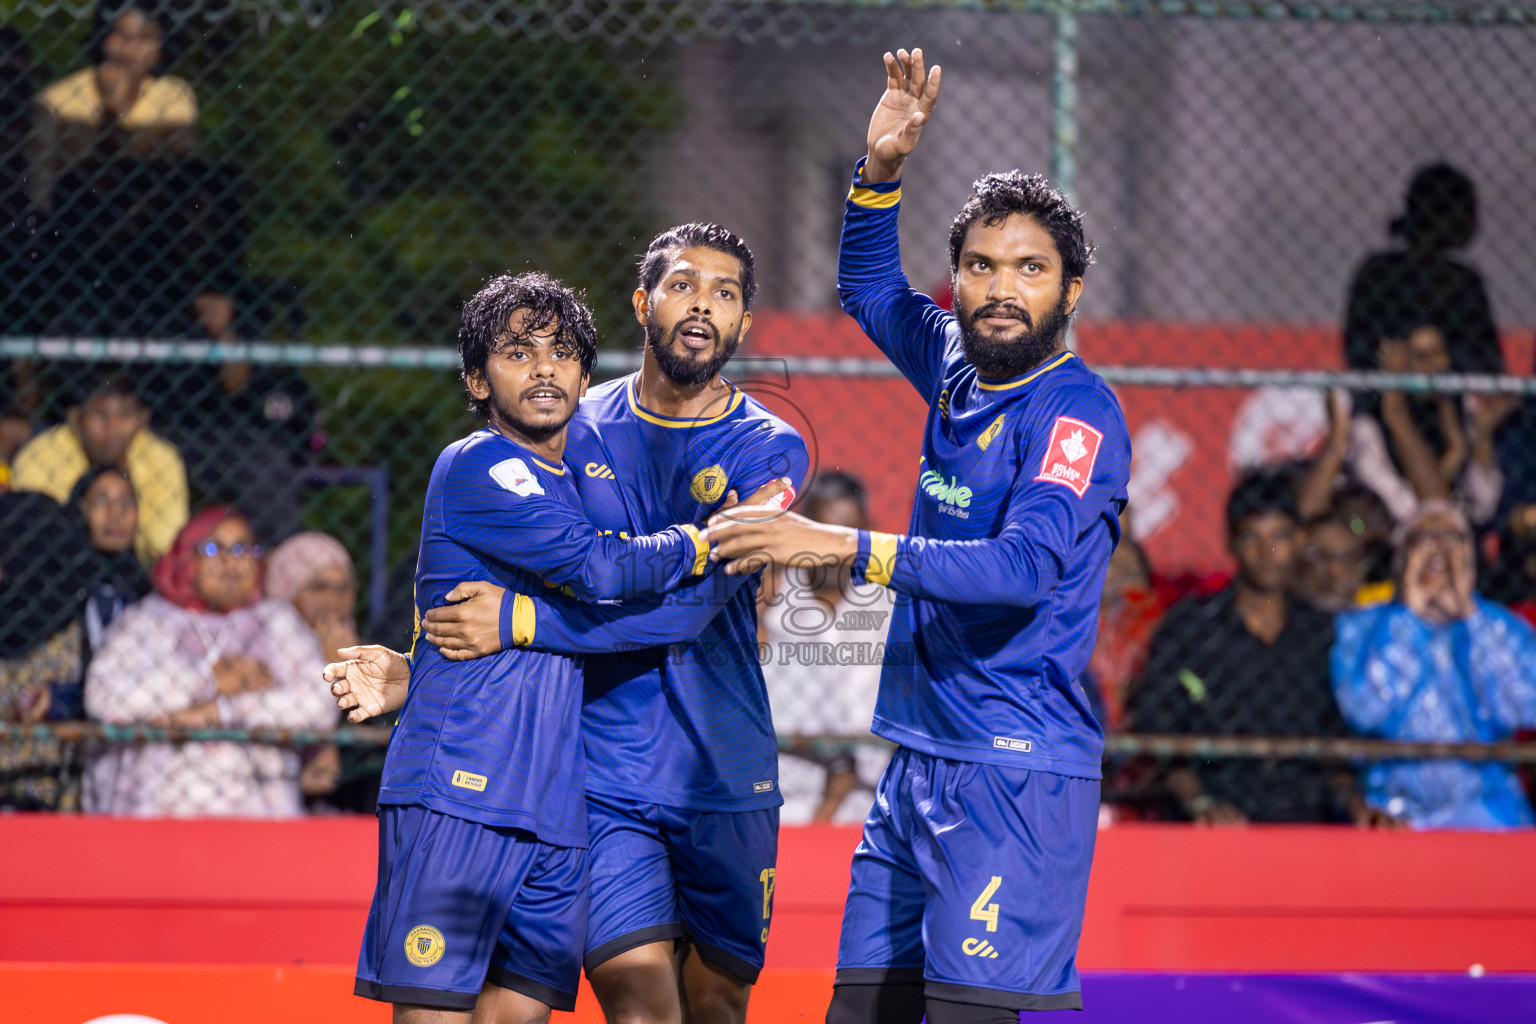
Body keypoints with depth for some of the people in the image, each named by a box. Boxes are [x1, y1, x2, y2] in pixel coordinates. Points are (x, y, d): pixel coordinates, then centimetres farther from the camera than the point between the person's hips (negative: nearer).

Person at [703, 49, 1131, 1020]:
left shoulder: (1076, 411, -12)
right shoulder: (960, 367, 11)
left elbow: (1026, 565, -27)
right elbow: (871, 287, 31)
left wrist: (840, 545, -31)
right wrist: (883, 165, 13)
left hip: (1013, 773, -8)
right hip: (919, 758, 8)